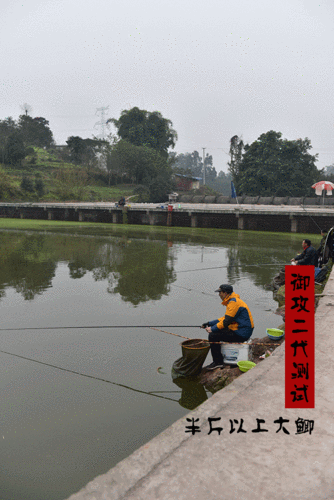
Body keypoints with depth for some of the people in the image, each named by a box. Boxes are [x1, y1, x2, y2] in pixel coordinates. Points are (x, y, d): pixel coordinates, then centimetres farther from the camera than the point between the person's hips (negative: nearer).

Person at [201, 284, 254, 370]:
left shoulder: (233, 303, -19)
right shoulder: (232, 301, 14)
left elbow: (226, 321, -21)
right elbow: (225, 318, 18)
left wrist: (212, 329, -11)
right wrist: (210, 324, 13)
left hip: (241, 334, -11)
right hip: (241, 331, 11)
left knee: (213, 336, -13)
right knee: (216, 331, 17)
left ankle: (218, 362, -3)